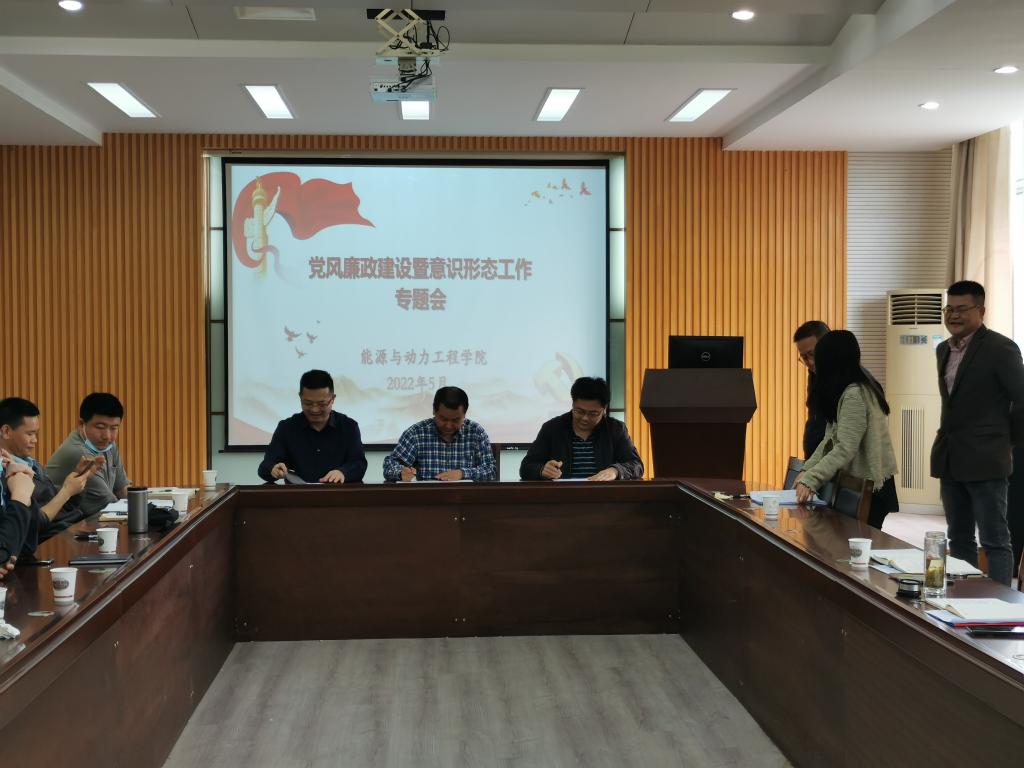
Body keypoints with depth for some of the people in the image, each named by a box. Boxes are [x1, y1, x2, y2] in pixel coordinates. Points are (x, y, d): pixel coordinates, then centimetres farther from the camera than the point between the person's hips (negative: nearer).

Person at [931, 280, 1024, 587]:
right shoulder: (943, 349, 12)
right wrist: (953, 437, 13)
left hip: (984, 460, -7)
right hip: (950, 460, 8)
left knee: (995, 541, 0)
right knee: (959, 540, 14)